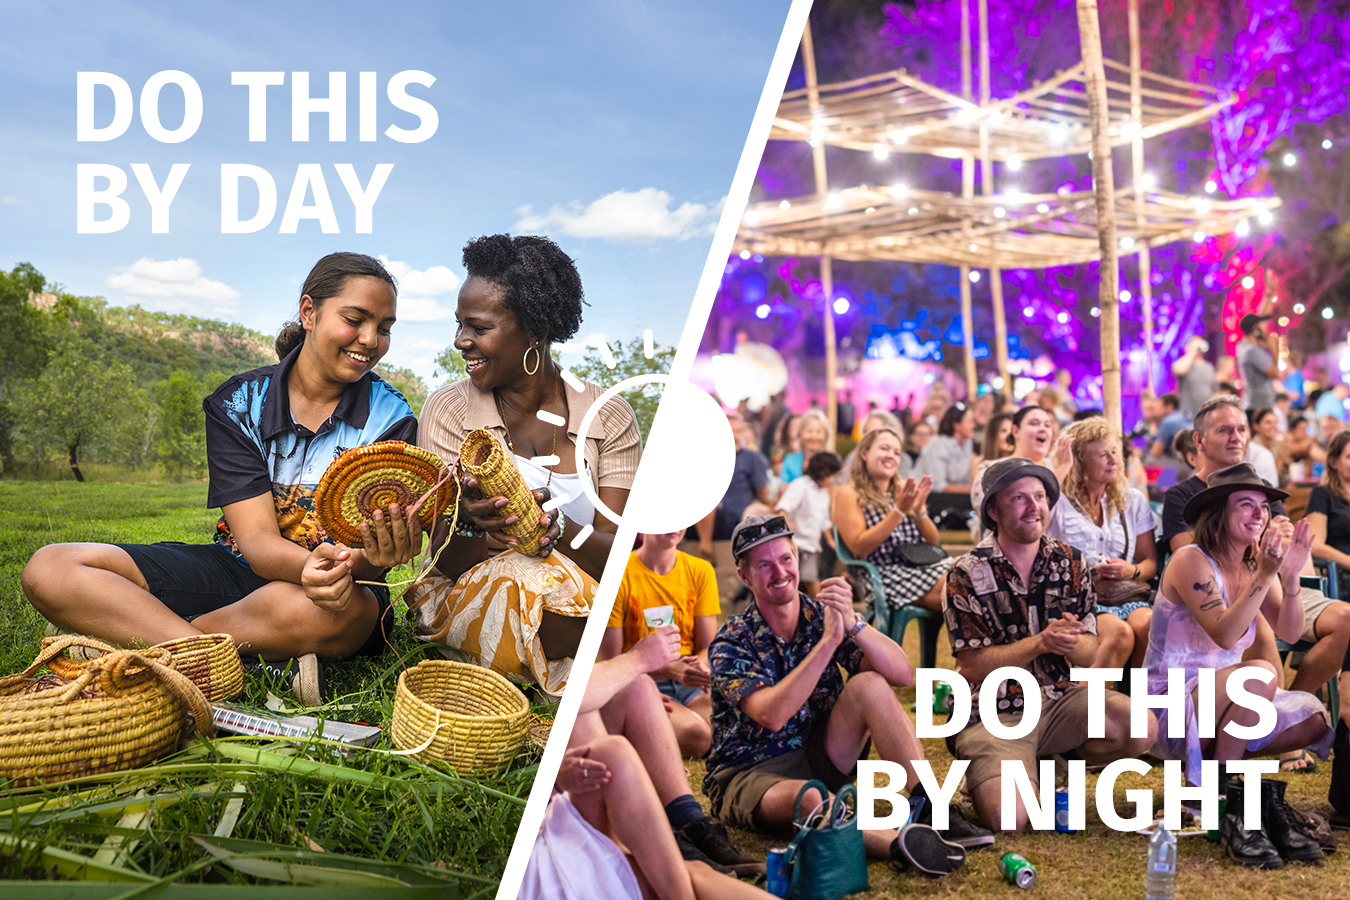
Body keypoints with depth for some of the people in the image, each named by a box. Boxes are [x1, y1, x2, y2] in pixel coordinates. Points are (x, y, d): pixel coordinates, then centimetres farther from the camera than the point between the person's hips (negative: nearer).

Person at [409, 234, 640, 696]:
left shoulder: (609, 416, 1)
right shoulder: (449, 409, -1)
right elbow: (447, 565, -6)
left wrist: (558, 530, -30)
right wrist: (469, 523, -30)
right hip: (468, 599, -1)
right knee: (536, 573, -32)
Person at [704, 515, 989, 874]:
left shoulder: (824, 615, -2)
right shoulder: (731, 644, -12)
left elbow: (903, 675, -13)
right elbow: (772, 715, -30)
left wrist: (853, 623, -30)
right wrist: (829, 639, -32)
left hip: (820, 759, 4)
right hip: (748, 773, -4)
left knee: (870, 685, -21)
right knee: (809, 800, -40)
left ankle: (929, 807, -21)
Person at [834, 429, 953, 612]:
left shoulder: (904, 489, 22)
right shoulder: (849, 494, 4)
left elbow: (933, 541, 18)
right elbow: (858, 548, -9)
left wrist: (919, 511, -3)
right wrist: (898, 511, -13)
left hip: (931, 562, 6)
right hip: (891, 572, -6)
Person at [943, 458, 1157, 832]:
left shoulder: (1070, 563, 4)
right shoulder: (967, 576, -9)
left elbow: (1090, 653, 3)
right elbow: (973, 666, -12)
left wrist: (1069, 644, -22)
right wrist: (1042, 642, -24)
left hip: (1059, 698, 5)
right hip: (994, 712, -4)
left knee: (1143, 729, -21)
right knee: (1009, 817, -26)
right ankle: (990, 773, 11)